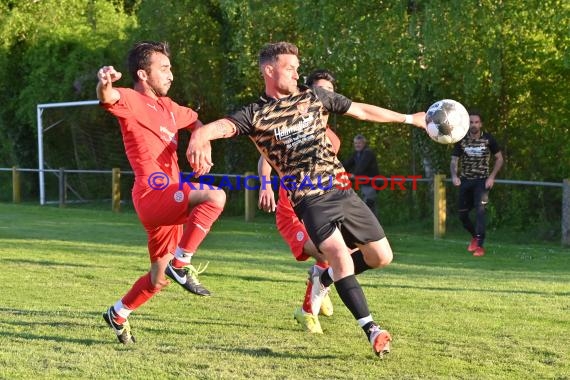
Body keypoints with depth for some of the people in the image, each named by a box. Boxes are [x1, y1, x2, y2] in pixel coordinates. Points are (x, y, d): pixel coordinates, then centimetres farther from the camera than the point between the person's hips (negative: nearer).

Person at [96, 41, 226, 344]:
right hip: (153, 195, -9)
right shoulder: (131, 101, -7)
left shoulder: (167, 107, 19)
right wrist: (104, 84, -55)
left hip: (168, 200, 9)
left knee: (159, 278, 17)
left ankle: (118, 315, 35)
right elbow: (108, 98, -30)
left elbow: (194, 121, 37)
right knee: (215, 197, -31)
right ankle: (180, 263, -21)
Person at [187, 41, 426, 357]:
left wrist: (409, 118, 24)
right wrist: (198, 138, -45)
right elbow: (218, 127, -20)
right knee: (339, 254, -26)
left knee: (382, 257, 7)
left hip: (342, 190, 5)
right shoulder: (255, 115, -3)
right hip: (310, 200, -5)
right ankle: (371, 330, -22)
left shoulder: (313, 97, 11)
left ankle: (325, 280, 31)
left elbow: (361, 111, 20)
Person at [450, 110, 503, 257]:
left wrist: (492, 177, -8)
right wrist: (454, 175, -21)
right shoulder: (462, 140, -3)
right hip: (465, 181, 3)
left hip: (481, 181, -3)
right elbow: (454, 161, -1)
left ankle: (480, 245, -13)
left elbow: (499, 158, 3)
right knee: (462, 214, 7)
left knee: (480, 211, -19)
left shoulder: (488, 139, -7)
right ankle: (474, 236, 35)